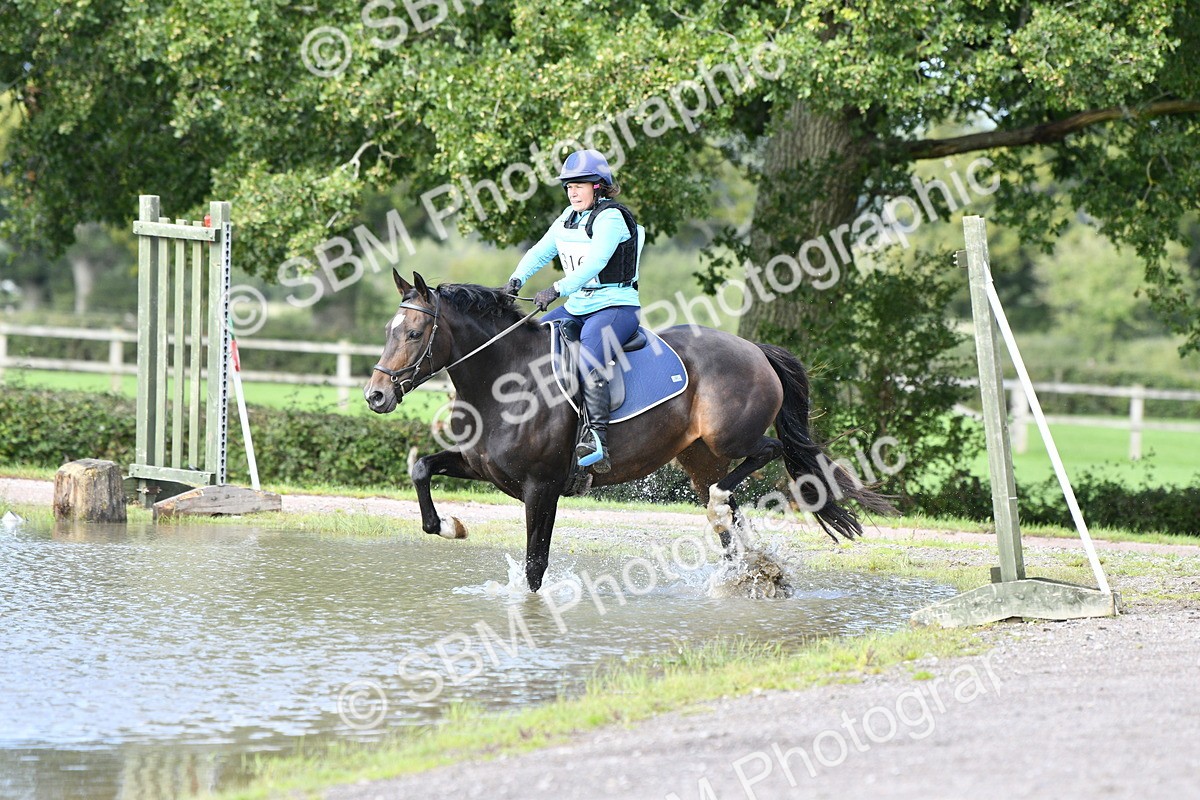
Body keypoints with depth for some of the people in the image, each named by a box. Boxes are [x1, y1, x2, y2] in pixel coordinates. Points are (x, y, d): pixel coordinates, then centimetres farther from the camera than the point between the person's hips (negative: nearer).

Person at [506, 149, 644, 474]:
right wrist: (517, 279, -7)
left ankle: (597, 438, -38)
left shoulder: (611, 217, -14)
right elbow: (540, 252, 11)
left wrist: (558, 289, -37)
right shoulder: (569, 218, 13)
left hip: (616, 306, -9)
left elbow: (594, 263, -27)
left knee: (588, 361, -32)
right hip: (577, 307, 9)